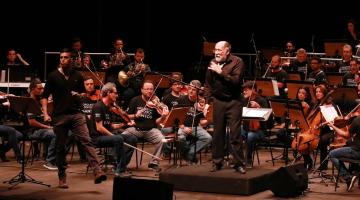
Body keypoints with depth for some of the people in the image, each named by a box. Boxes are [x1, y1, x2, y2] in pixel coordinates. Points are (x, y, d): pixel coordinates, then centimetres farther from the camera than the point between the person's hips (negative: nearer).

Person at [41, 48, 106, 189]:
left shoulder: (77, 76, 10)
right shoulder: (53, 76, 4)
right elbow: (45, 96, 4)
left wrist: (80, 95, -2)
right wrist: (45, 114, -9)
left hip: (76, 114, 1)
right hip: (59, 116, -1)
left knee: (86, 141, -14)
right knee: (60, 147, 5)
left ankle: (97, 172, -23)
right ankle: (62, 178, 17)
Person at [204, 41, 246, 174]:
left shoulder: (237, 62, -7)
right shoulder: (212, 64, 7)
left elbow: (236, 80, -19)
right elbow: (208, 84, 12)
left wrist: (221, 72, -21)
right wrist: (207, 102, 6)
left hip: (233, 102, -4)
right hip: (218, 101, 4)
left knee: (235, 133, -4)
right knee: (217, 134, 8)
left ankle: (239, 163, 2)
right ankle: (217, 162, 18)